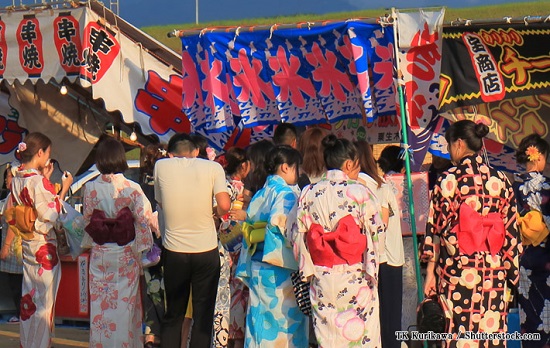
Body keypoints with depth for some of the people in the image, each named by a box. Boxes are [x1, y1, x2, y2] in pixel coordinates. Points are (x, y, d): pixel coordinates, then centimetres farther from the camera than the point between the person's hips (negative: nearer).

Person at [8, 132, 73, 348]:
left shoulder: (17, 178, 3)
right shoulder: (38, 181, -21)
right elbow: (50, 214, -21)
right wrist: (64, 189, -14)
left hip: (26, 241, 8)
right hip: (43, 245, -8)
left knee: (29, 293, 16)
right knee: (44, 296, 2)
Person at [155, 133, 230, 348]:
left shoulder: (161, 166, 0)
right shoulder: (213, 168, -4)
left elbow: (161, 203, 8)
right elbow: (224, 206, -13)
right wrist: (212, 214, 7)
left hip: (174, 251, 1)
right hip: (206, 250, -1)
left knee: (173, 315, 14)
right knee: (203, 317, 6)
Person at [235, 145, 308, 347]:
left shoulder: (260, 194, 12)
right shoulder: (285, 193, -11)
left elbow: (247, 229, 12)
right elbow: (284, 229, -23)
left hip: (255, 265, 8)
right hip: (277, 270, -8)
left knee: (260, 320, 11)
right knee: (284, 322, -3)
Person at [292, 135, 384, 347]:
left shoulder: (308, 194, 1)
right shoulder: (359, 192, -9)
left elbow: (298, 236, 2)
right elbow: (377, 232, -5)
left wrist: (308, 270, 12)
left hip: (321, 278, 3)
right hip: (355, 279, -3)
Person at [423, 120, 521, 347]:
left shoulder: (448, 180, -5)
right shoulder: (500, 180, 6)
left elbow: (437, 228, -5)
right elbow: (511, 231, 8)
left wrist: (430, 272, 0)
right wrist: (511, 272, 15)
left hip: (458, 273, -4)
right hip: (494, 273, 4)